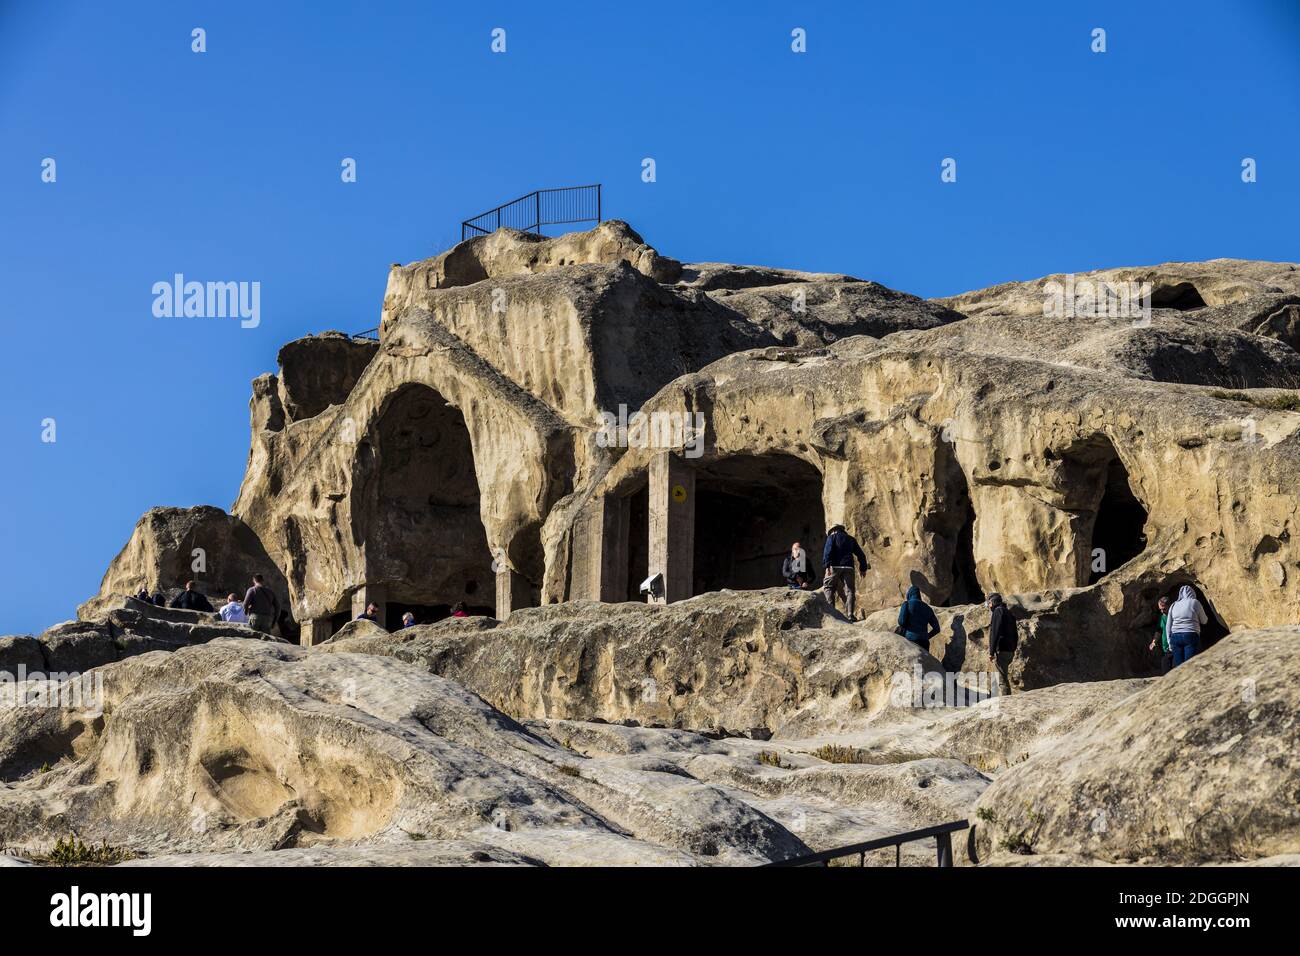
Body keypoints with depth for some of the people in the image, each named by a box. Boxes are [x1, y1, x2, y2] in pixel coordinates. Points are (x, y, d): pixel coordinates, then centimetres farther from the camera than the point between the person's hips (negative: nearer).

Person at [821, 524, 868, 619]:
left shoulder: (832, 537, 10)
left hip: (835, 566, -3)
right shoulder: (851, 539, 22)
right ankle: (850, 615, -6)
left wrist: (827, 565, -15)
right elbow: (860, 555, 20)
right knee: (849, 590, 2)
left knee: (828, 587, 6)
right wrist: (863, 568, 25)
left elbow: (828, 551, -8)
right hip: (849, 567, 3)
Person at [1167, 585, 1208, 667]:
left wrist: (1170, 642, 19)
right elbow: (1204, 621, 12)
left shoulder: (1173, 605, 12)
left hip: (1175, 637, 4)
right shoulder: (1194, 603, 1)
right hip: (1191, 636, -4)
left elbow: (1169, 626, 13)